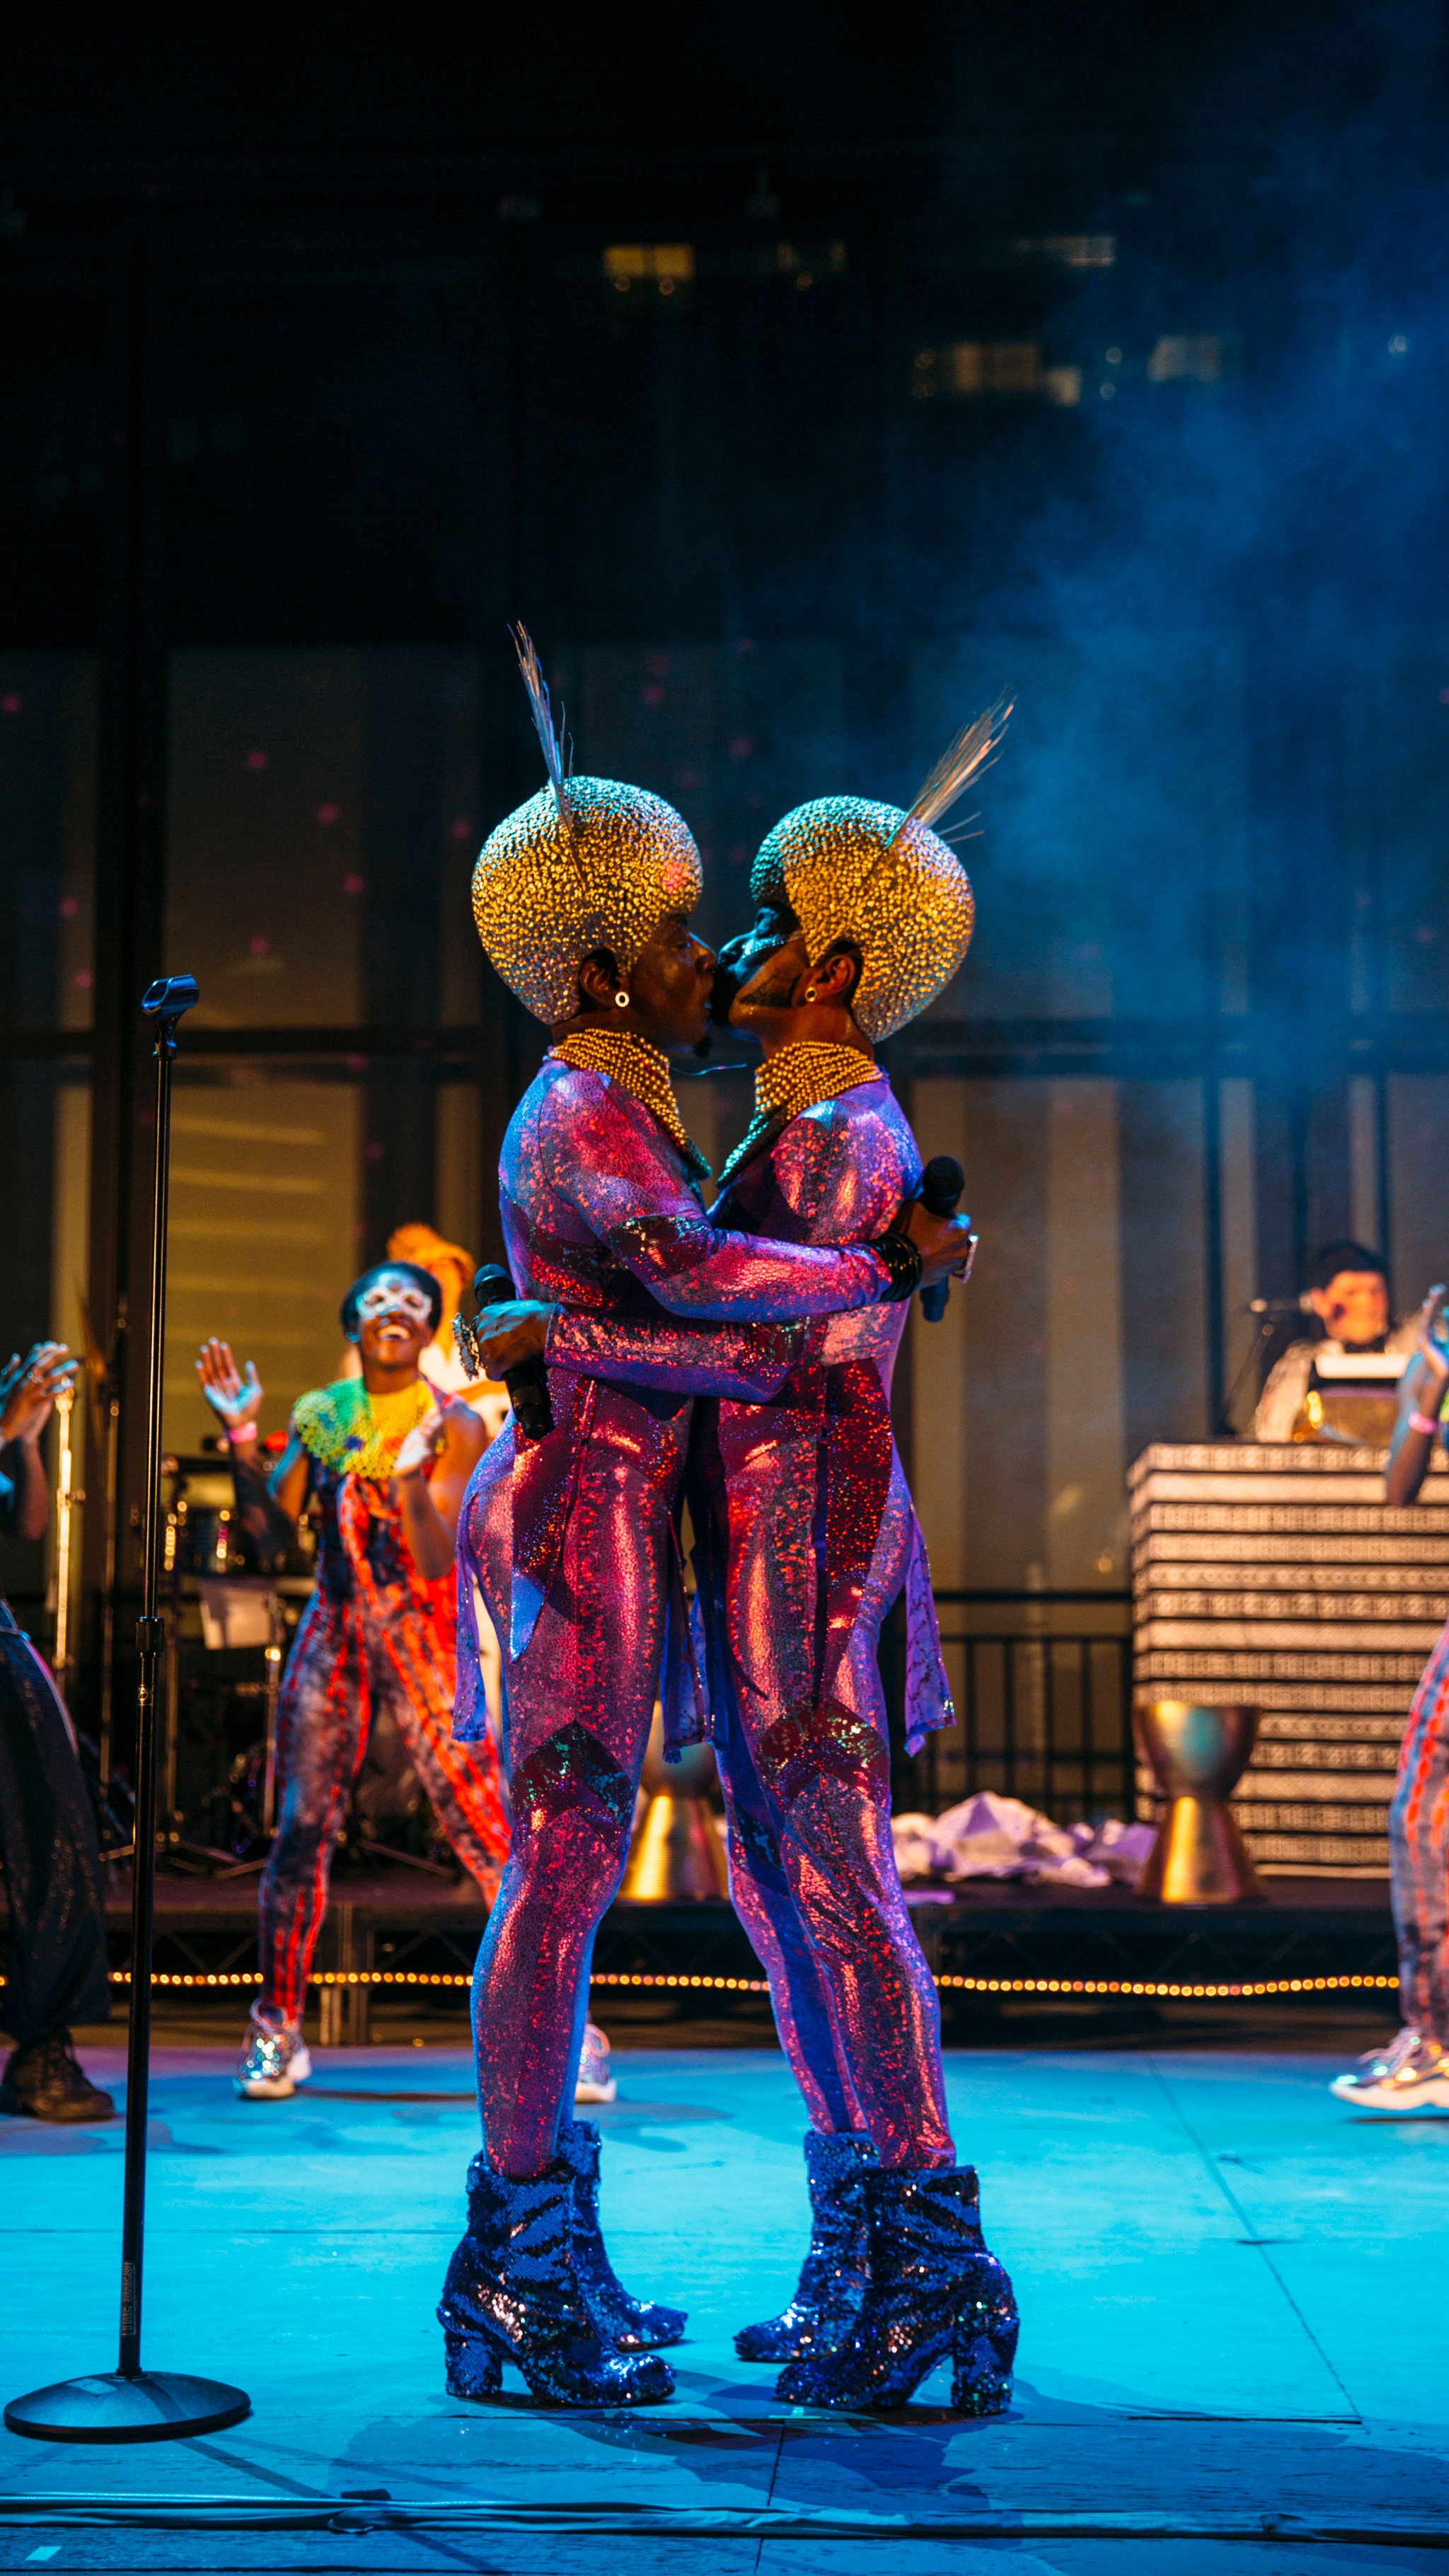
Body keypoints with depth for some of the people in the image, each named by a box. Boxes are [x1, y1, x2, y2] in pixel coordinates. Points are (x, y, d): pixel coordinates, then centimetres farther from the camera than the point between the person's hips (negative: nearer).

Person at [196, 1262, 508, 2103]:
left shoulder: (457, 1426, -6)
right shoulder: (320, 1415, 5)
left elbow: (437, 1563, -14)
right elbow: (270, 1530, 4)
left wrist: (410, 1474, -30)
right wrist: (242, 1436, -6)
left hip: (424, 1644, -3)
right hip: (334, 1636, 3)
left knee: (488, 1835, -6)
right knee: (303, 1829, 1)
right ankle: (277, 2032, 14)